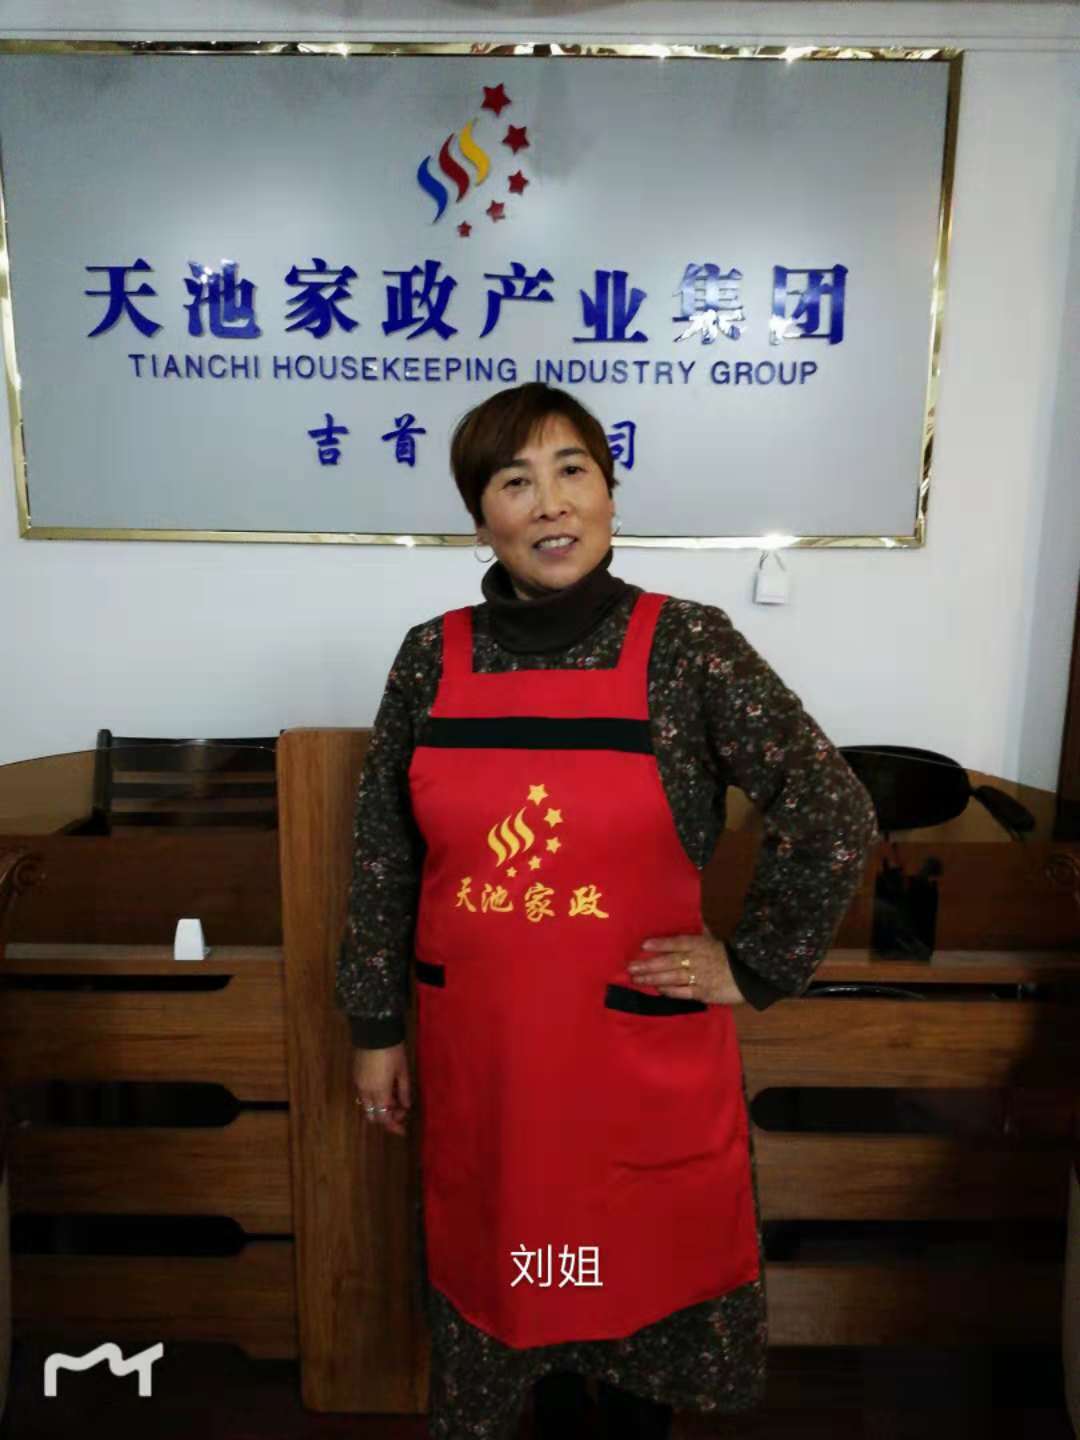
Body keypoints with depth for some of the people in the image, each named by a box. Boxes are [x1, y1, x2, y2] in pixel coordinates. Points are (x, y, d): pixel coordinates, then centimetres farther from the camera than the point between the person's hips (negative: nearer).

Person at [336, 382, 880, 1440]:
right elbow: (382, 856, 3)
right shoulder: (432, 657, -4)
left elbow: (834, 818, -9)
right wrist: (376, 1027, 6)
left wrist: (755, 966, -7)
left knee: (641, 1262, 18)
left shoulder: (689, 648, -13)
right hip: (476, 1046, 3)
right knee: (505, 1258, 20)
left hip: (646, 1044, -2)